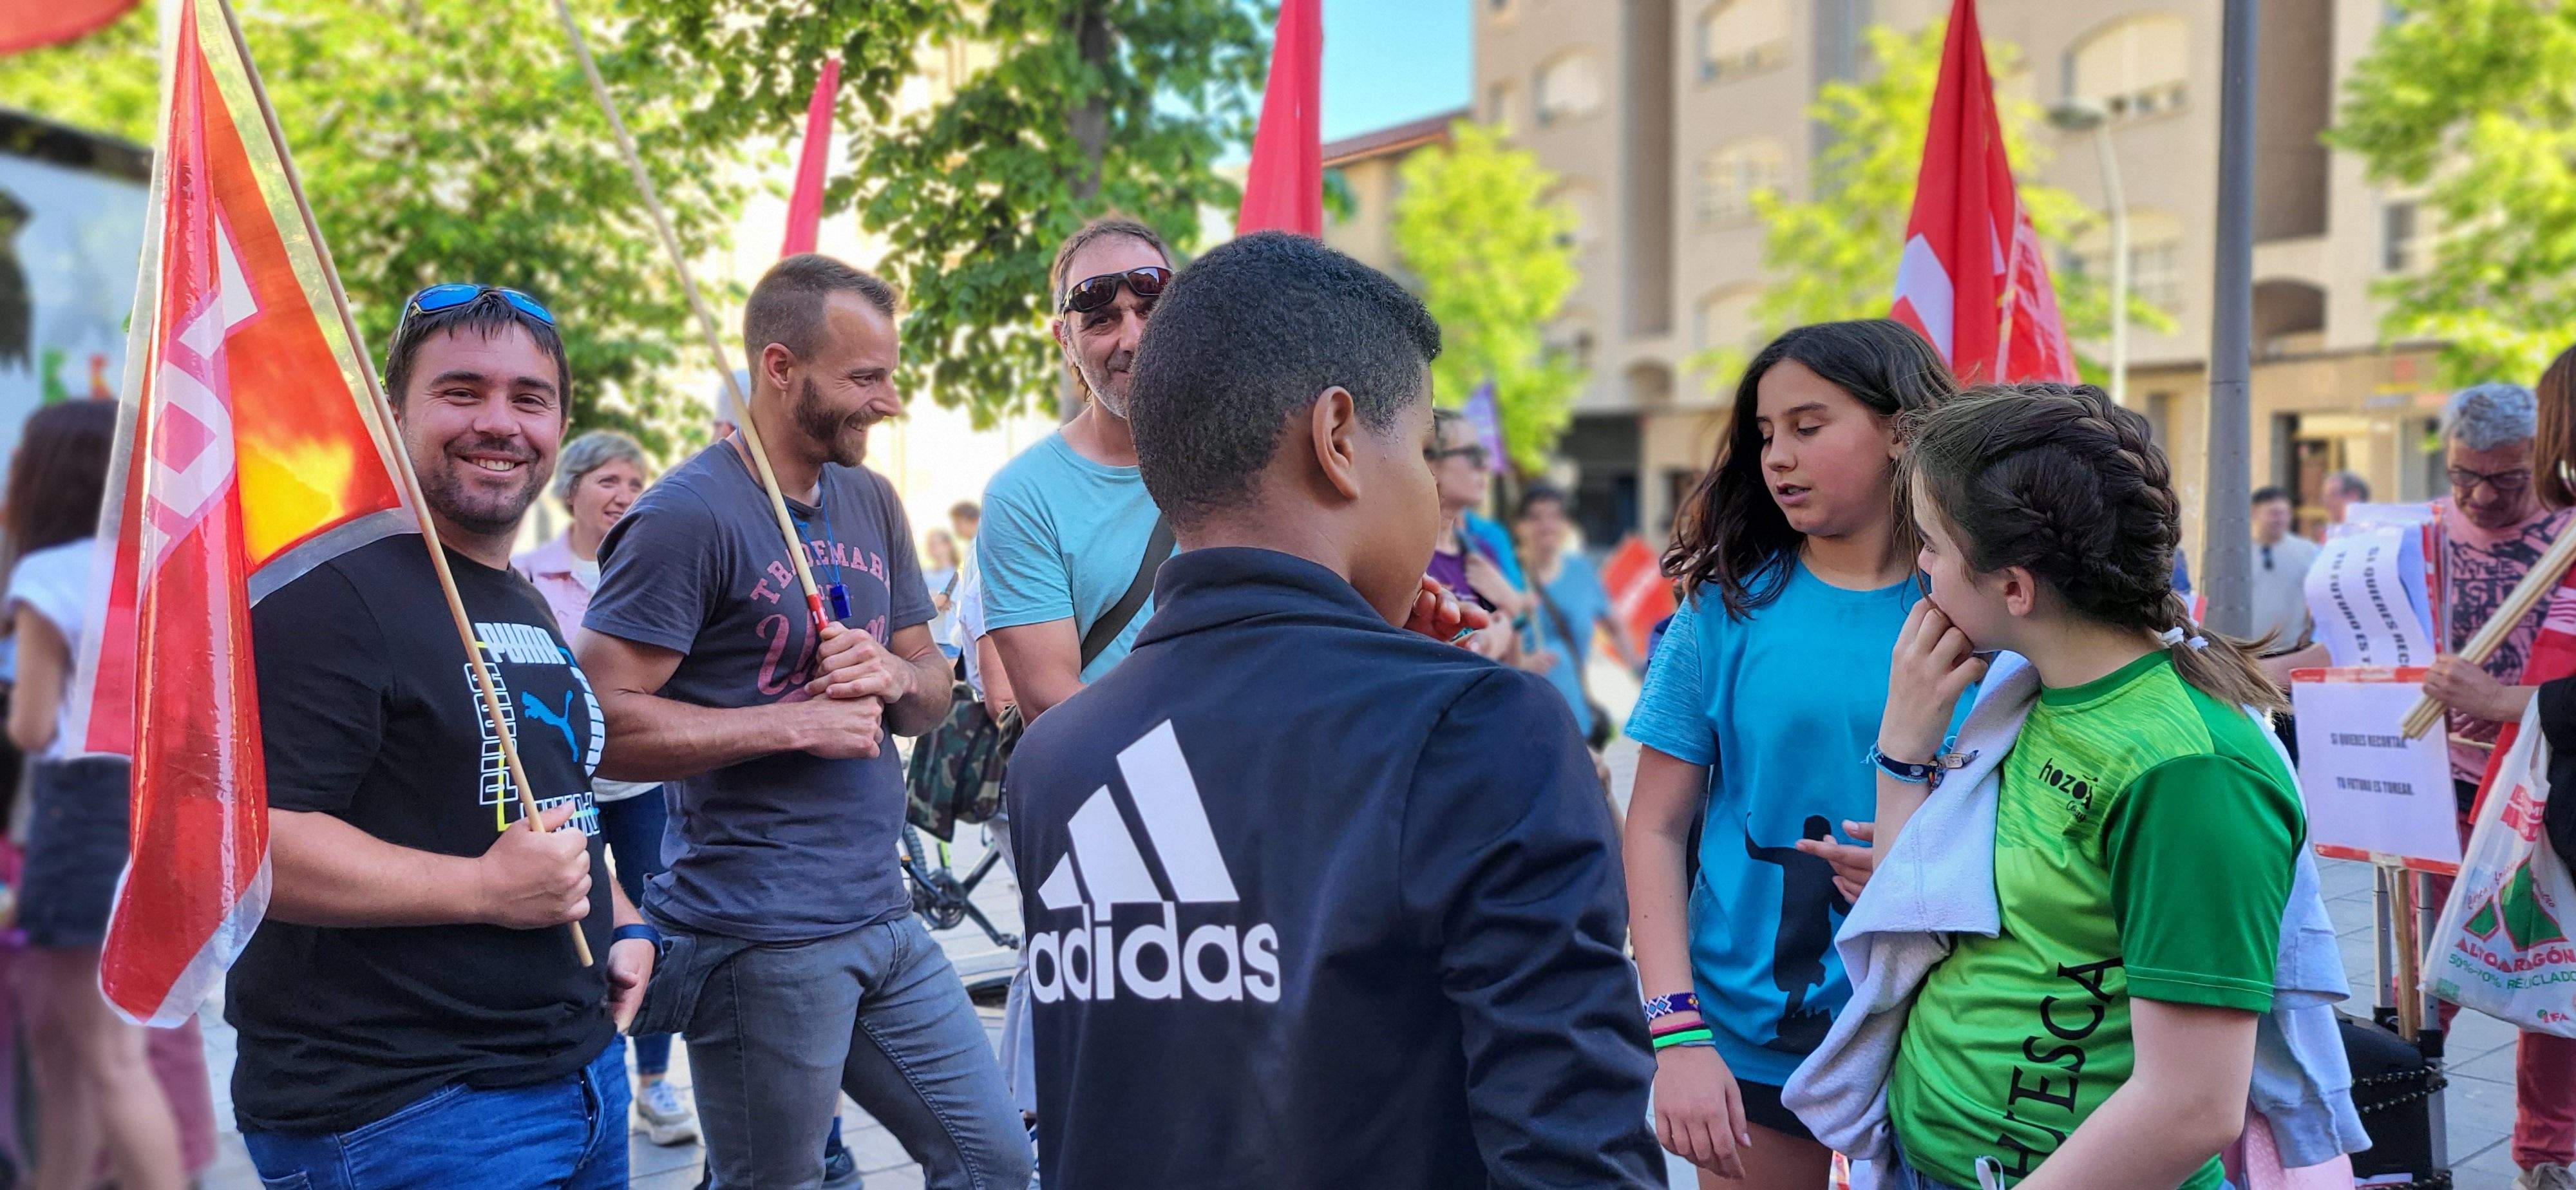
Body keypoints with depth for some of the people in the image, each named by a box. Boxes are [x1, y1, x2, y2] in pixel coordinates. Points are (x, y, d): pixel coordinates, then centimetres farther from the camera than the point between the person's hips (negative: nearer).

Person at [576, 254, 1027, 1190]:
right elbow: (603, 722, -19)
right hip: (760, 940, -8)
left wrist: (893, 674, -5)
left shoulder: (871, 502, 12)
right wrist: (798, 724, -17)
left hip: (884, 916, 8)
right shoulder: (689, 515, -12)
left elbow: (932, 690, 18)